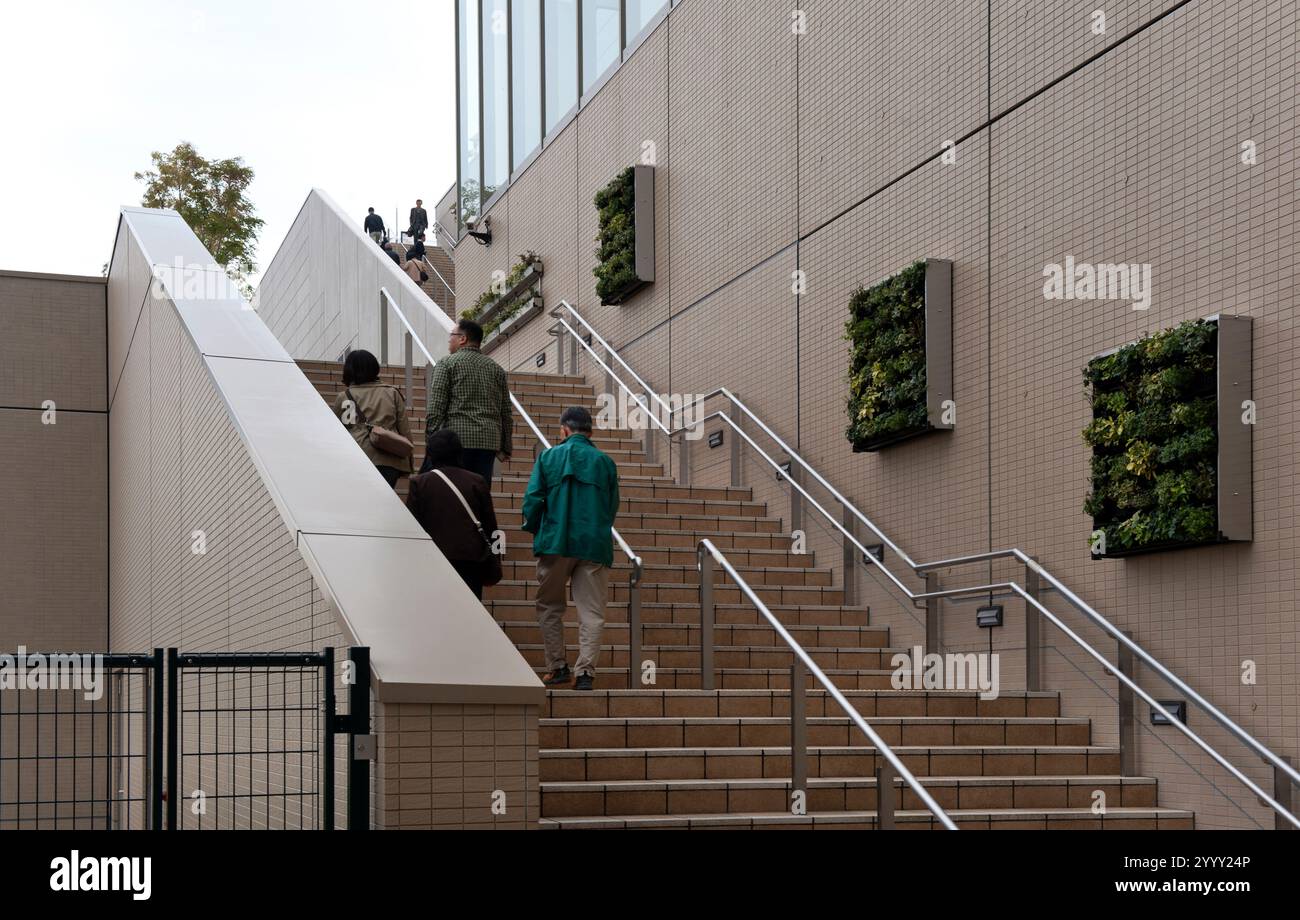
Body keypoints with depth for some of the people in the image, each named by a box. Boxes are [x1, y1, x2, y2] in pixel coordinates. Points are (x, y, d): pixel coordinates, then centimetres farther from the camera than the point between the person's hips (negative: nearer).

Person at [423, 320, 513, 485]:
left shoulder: (447, 364, 3)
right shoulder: (496, 369, 16)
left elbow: (436, 407, -6)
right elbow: (506, 412, 15)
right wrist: (506, 447, 19)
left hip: (456, 436, -4)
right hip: (489, 442, 4)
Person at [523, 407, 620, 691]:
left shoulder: (548, 457, 3)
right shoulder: (605, 462, 7)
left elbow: (533, 499, -1)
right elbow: (613, 506, 10)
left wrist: (533, 530, 15)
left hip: (556, 542, -1)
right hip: (595, 545, 1)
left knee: (550, 607, 14)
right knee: (591, 611, 2)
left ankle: (558, 667, 12)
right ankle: (586, 671, -8)